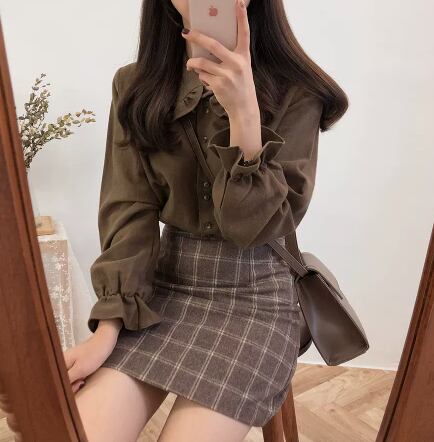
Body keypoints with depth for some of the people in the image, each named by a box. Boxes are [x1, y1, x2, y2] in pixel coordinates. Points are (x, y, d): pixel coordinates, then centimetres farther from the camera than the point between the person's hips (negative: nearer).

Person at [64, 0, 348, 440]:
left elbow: (258, 225, -13)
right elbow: (128, 210, -4)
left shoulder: (293, 92, -7)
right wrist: (109, 326, -12)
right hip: (163, 286, 3)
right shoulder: (136, 87, 2)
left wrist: (244, 114, -26)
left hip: (253, 293, -1)